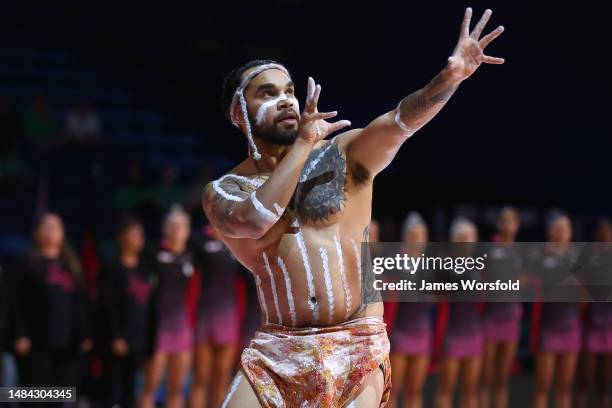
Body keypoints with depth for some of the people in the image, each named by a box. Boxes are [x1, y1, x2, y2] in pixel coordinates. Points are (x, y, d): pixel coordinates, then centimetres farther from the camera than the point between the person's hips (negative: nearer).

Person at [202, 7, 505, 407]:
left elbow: (397, 123, -15)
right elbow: (255, 219, -18)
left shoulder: (345, 154, 3)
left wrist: (451, 74, -33)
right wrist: (304, 142, -11)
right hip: (276, 351, 1)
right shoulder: (223, 191, 4)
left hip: (358, 346, -1)